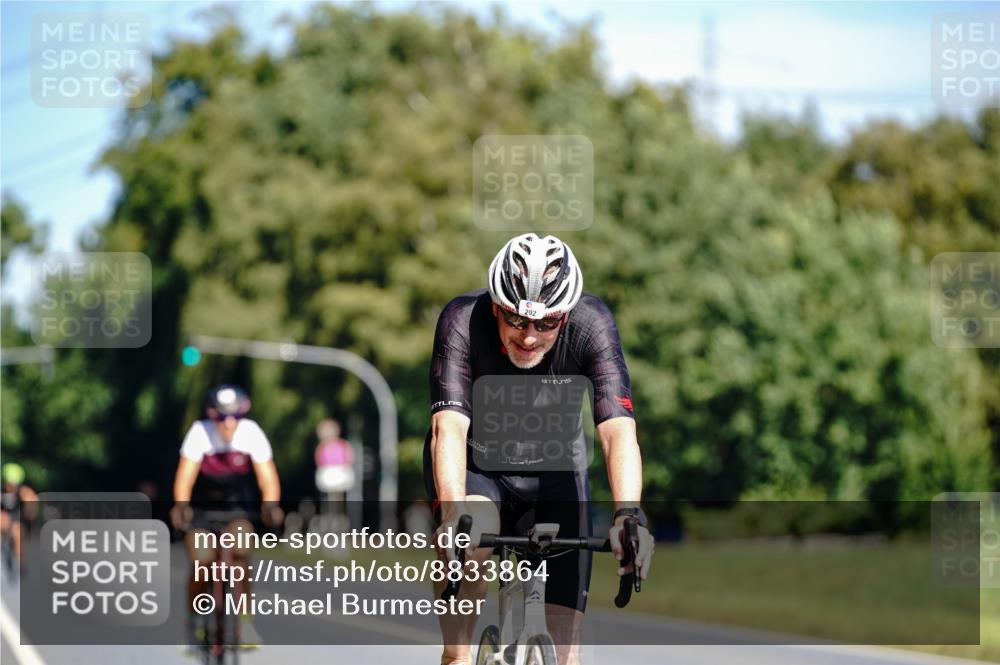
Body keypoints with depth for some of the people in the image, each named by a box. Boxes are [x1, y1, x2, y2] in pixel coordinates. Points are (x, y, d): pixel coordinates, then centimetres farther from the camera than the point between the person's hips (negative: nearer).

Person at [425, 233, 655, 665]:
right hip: (476, 465, -1)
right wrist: (454, 515, -57)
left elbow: (618, 431, -37)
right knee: (471, 542, -34)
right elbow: (449, 428, -40)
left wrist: (628, 515, -54)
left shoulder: (591, 324, -28)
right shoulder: (462, 321, -30)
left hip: (553, 468, 1)